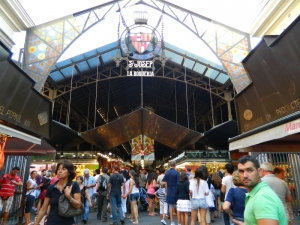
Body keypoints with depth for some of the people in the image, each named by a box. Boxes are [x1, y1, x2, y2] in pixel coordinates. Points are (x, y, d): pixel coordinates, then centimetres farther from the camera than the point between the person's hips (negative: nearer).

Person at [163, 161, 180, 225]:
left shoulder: (167, 173, 2)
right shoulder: (176, 172, -11)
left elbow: (165, 183, 6)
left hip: (169, 191, 3)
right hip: (176, 191, -3)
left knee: (170, 206, 9)